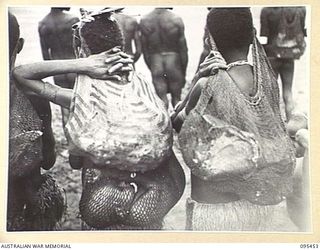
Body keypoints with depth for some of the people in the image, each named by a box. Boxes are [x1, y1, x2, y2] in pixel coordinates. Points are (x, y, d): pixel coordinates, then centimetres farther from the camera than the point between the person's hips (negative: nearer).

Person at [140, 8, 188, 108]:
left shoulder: (144, 21, -5)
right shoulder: (176, 20, -13)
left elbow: (144, 50, 1)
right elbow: (183, 49, -7)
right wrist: (184, 72, 4)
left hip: (155, 62, 2)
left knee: (162, 99, 9)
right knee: (176, 98, 13)